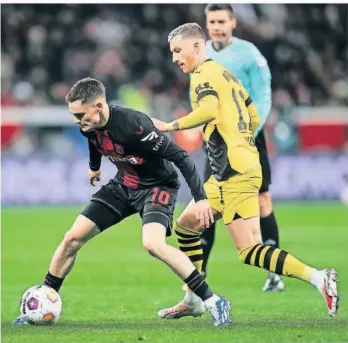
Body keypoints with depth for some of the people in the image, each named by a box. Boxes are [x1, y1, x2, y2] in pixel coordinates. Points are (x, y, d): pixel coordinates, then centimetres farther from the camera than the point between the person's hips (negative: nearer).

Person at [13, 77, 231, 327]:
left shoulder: (133, 124, -34)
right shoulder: (89, 125, -12)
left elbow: (180, 156, -29)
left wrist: (200, 198, -32)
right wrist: (94, 166, 34)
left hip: (157, 185, -7)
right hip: (123, 185, 7)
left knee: (152, 244, -32)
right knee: (73, 238, 1)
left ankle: (212, 301, -22)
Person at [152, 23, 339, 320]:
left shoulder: (203, 75, -7)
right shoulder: (225, 74, 20)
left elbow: (208, 109, -27)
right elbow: (254, 118, 23)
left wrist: (169, 126, -19)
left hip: (235, 172, -10)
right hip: (228, 173, 10)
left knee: (249, 252, -13)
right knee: (186, 224, 19)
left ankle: (318, 278, -22)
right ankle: (193, 301, 24)